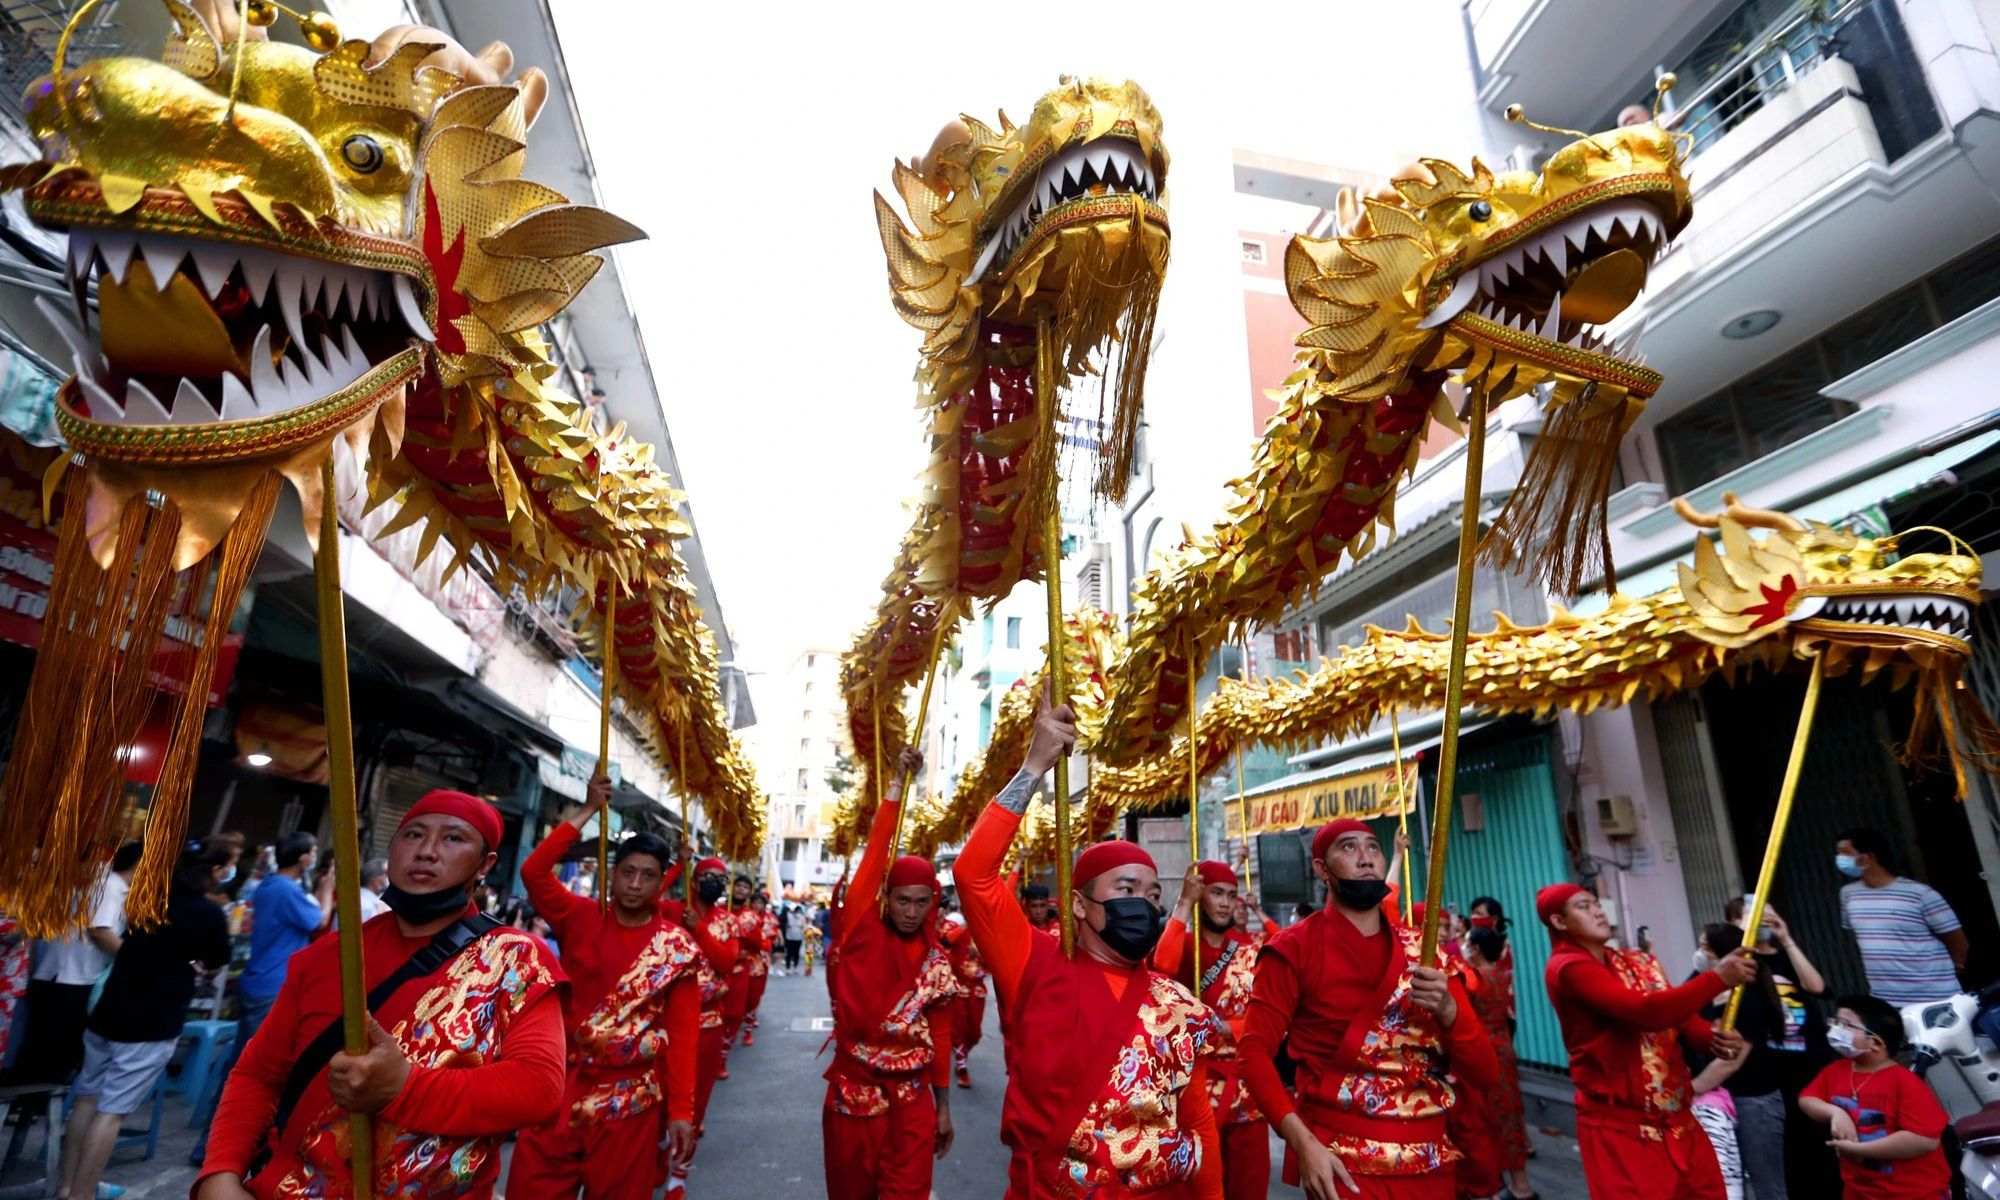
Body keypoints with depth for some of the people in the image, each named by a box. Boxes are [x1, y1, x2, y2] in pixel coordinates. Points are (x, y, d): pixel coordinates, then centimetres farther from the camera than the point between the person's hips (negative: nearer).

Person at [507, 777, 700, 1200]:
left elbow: (683, 1034, -5)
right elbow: (534, 871, -14)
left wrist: (681, 1111, -9)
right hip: (562, 1086, 1)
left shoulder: (677, 949, -4)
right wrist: (587, 812, -14)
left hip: (630, 1100, -1)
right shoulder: (581, 919, -1)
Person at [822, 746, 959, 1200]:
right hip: (851, 1090, -1)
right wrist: (898, 783, -22)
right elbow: (875, 854, -17)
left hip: (912, 1098, 1)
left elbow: (941, 1036, 6)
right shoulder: (861, 934, -9)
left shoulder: (938, 960, 0)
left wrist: (944, 1107, 7)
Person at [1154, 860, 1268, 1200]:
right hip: (1198, 1080, -3)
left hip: (1246, 1081, 3)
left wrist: (1225, 1027, -17)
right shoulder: (1183, 945, -4)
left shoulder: (1249, 948, 6)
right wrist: (1184, 903, -26)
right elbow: (1162, 968, -28)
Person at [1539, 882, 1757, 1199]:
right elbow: (1644, 1011, -27)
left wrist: (1712, 1038, -16)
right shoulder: (1567, 968, -17)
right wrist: (1717, 978, -24)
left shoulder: (1635, 962, 12)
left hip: (1674, 1116, 7)